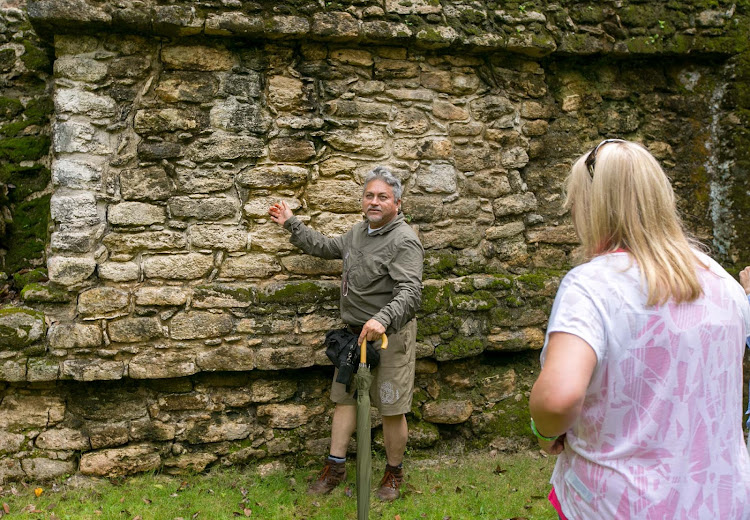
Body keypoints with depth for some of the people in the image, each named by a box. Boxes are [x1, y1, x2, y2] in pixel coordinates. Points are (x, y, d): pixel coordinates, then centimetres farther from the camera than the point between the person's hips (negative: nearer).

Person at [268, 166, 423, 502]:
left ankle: (394, 473, 21)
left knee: (391, 409, 1)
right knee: (344, 397, 13)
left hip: (389, 334, -8)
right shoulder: (358, 231, 10)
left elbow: (409, 292, -28)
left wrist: (383, 319, -45)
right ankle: (335, 467, 26)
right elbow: (327, 248, 26)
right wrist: (291, 224, 25)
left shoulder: (404, 241, -18)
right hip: (354, 332, 8)